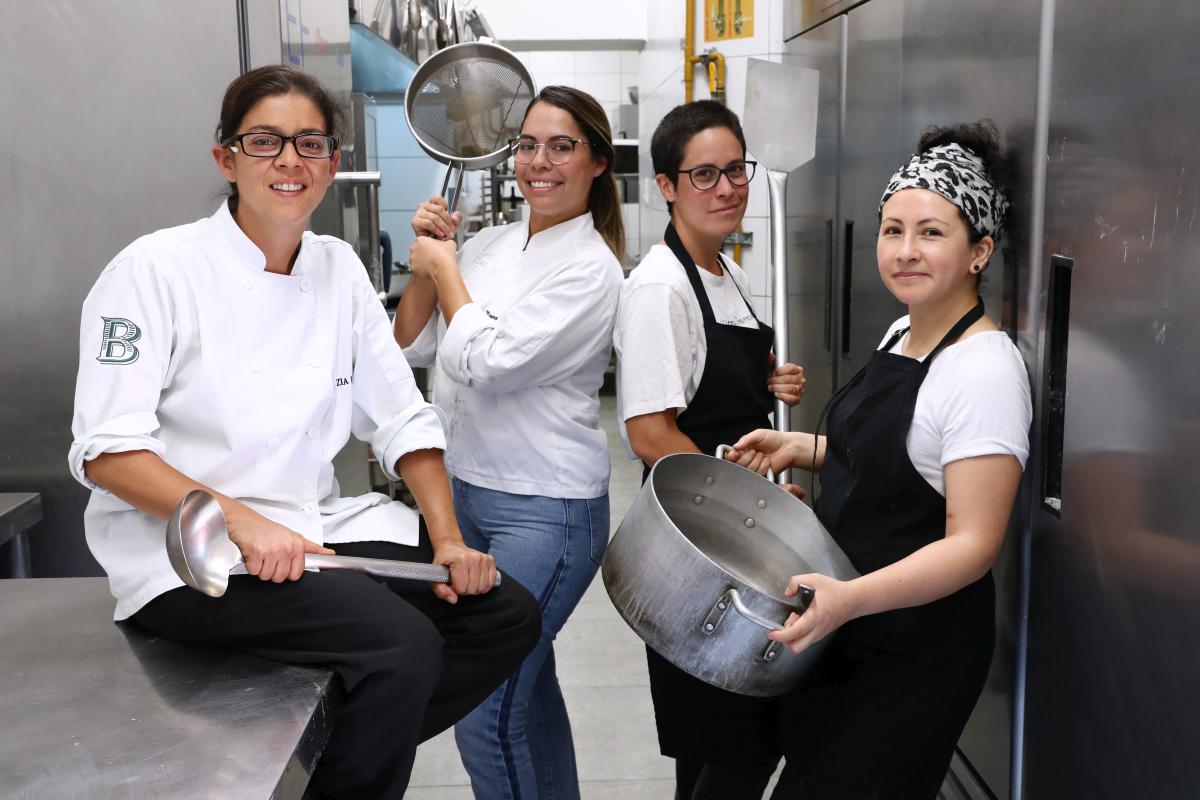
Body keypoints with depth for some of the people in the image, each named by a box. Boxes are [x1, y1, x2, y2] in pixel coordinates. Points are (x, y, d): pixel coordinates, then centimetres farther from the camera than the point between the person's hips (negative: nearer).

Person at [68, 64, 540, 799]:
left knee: (506, 615, -4)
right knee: (403, 645, -27)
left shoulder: (339, 268, 6)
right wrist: (240, 522, -28)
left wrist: (447, 539, -6)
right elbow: (106, 451, -15)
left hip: (312, 529, 7)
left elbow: (403, 420, 7)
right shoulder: (155, 270, -10)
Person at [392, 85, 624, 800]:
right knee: (526, 683, 22)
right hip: (470, 491, 8)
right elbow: (412, 346, 9)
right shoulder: (489, 244, 7)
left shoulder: (591, 270, -13)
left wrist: (446, 269, -8)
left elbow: (486, 362, -21)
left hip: (548, 511, -7)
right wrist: (425, 265, -4)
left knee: (483, 709, -8)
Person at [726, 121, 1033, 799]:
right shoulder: (903, 334, 5)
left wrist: (850, 598, -37)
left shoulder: (986, 369, -22)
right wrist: (806, 448, 6)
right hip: (845, 634, 9)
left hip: (916, 655, -9)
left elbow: (973, 543, -25)